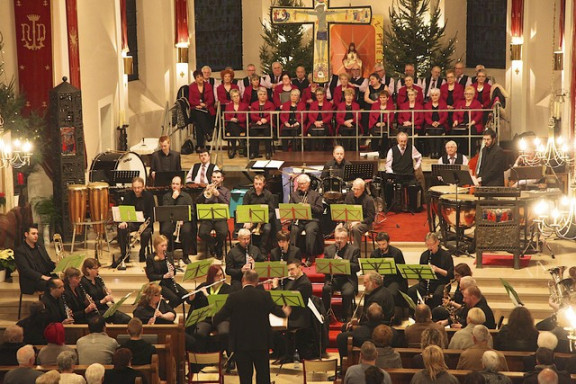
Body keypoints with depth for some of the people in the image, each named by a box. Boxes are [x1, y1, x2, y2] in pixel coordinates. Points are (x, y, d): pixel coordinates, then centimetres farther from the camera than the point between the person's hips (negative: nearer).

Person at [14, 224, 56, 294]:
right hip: (31, 281, -6)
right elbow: (25, 270, -14)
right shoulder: (19, 251, -4)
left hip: (46, 276, 6)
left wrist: (55, 265, -4)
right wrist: (42, 277, -25)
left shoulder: (40, 246, 18)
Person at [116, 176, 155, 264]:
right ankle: (124, 253, -12)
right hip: (131, 222, 2)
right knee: (121, 229, -28)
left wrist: (145, 224, -24)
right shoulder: (128, 195, 3)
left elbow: (152, 213, -7)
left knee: (146, 233, -34)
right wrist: (123, 221, -20)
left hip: (145, 222, -2)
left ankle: (142, 253, -5)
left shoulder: (149, 196, -4)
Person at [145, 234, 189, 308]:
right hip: (158, 284, -6)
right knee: (174, 298, -29)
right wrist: (164, 276, -23)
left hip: (169, 282, 6)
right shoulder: (150, 258, -7)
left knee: (186, 294, -17)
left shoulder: (168, 256, 9)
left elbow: (174, 272, 13)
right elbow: (150, 276, -11)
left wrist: (173, 270, -10)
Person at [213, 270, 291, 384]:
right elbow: (278, 312, 5)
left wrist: (214, 319, 16)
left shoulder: (233, 297, -10)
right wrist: (286, 312, 28)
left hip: (241, 344, -1)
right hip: (261, 343, 1)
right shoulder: (265, 295, -7)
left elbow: (217, 319, -8)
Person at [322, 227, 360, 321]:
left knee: (348, 292, -32)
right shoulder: (328, 249, 12)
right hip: (333, 277, 2)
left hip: (348, 279, -2)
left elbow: (357, 267, -6)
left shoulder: (354, 250, 3)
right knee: (326, 289, -30)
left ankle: (346, 317, -10)